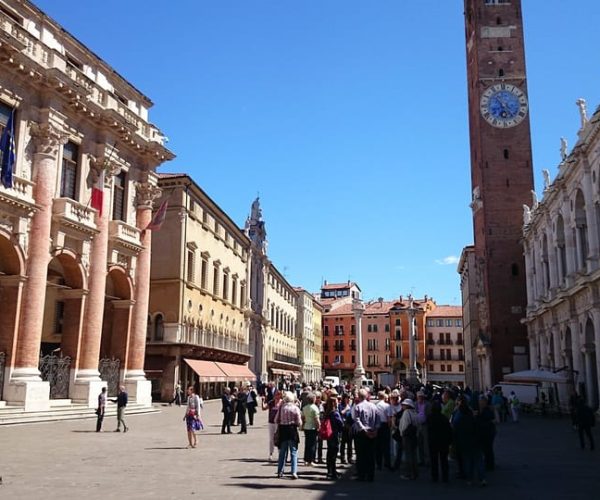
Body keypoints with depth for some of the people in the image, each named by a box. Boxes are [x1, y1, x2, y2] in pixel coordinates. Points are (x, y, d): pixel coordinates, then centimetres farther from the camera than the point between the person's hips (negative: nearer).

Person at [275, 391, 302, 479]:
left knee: (282, 452, 14)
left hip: (282, 431, 3)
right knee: (294, 452, 5)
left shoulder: (281, 407, -4)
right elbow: (299, 423, -9)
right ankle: (294, 472, -2)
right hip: (292, 430, -3)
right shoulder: (295, 408, -10)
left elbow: (276, 420, 0)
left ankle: (280, 472, 20)